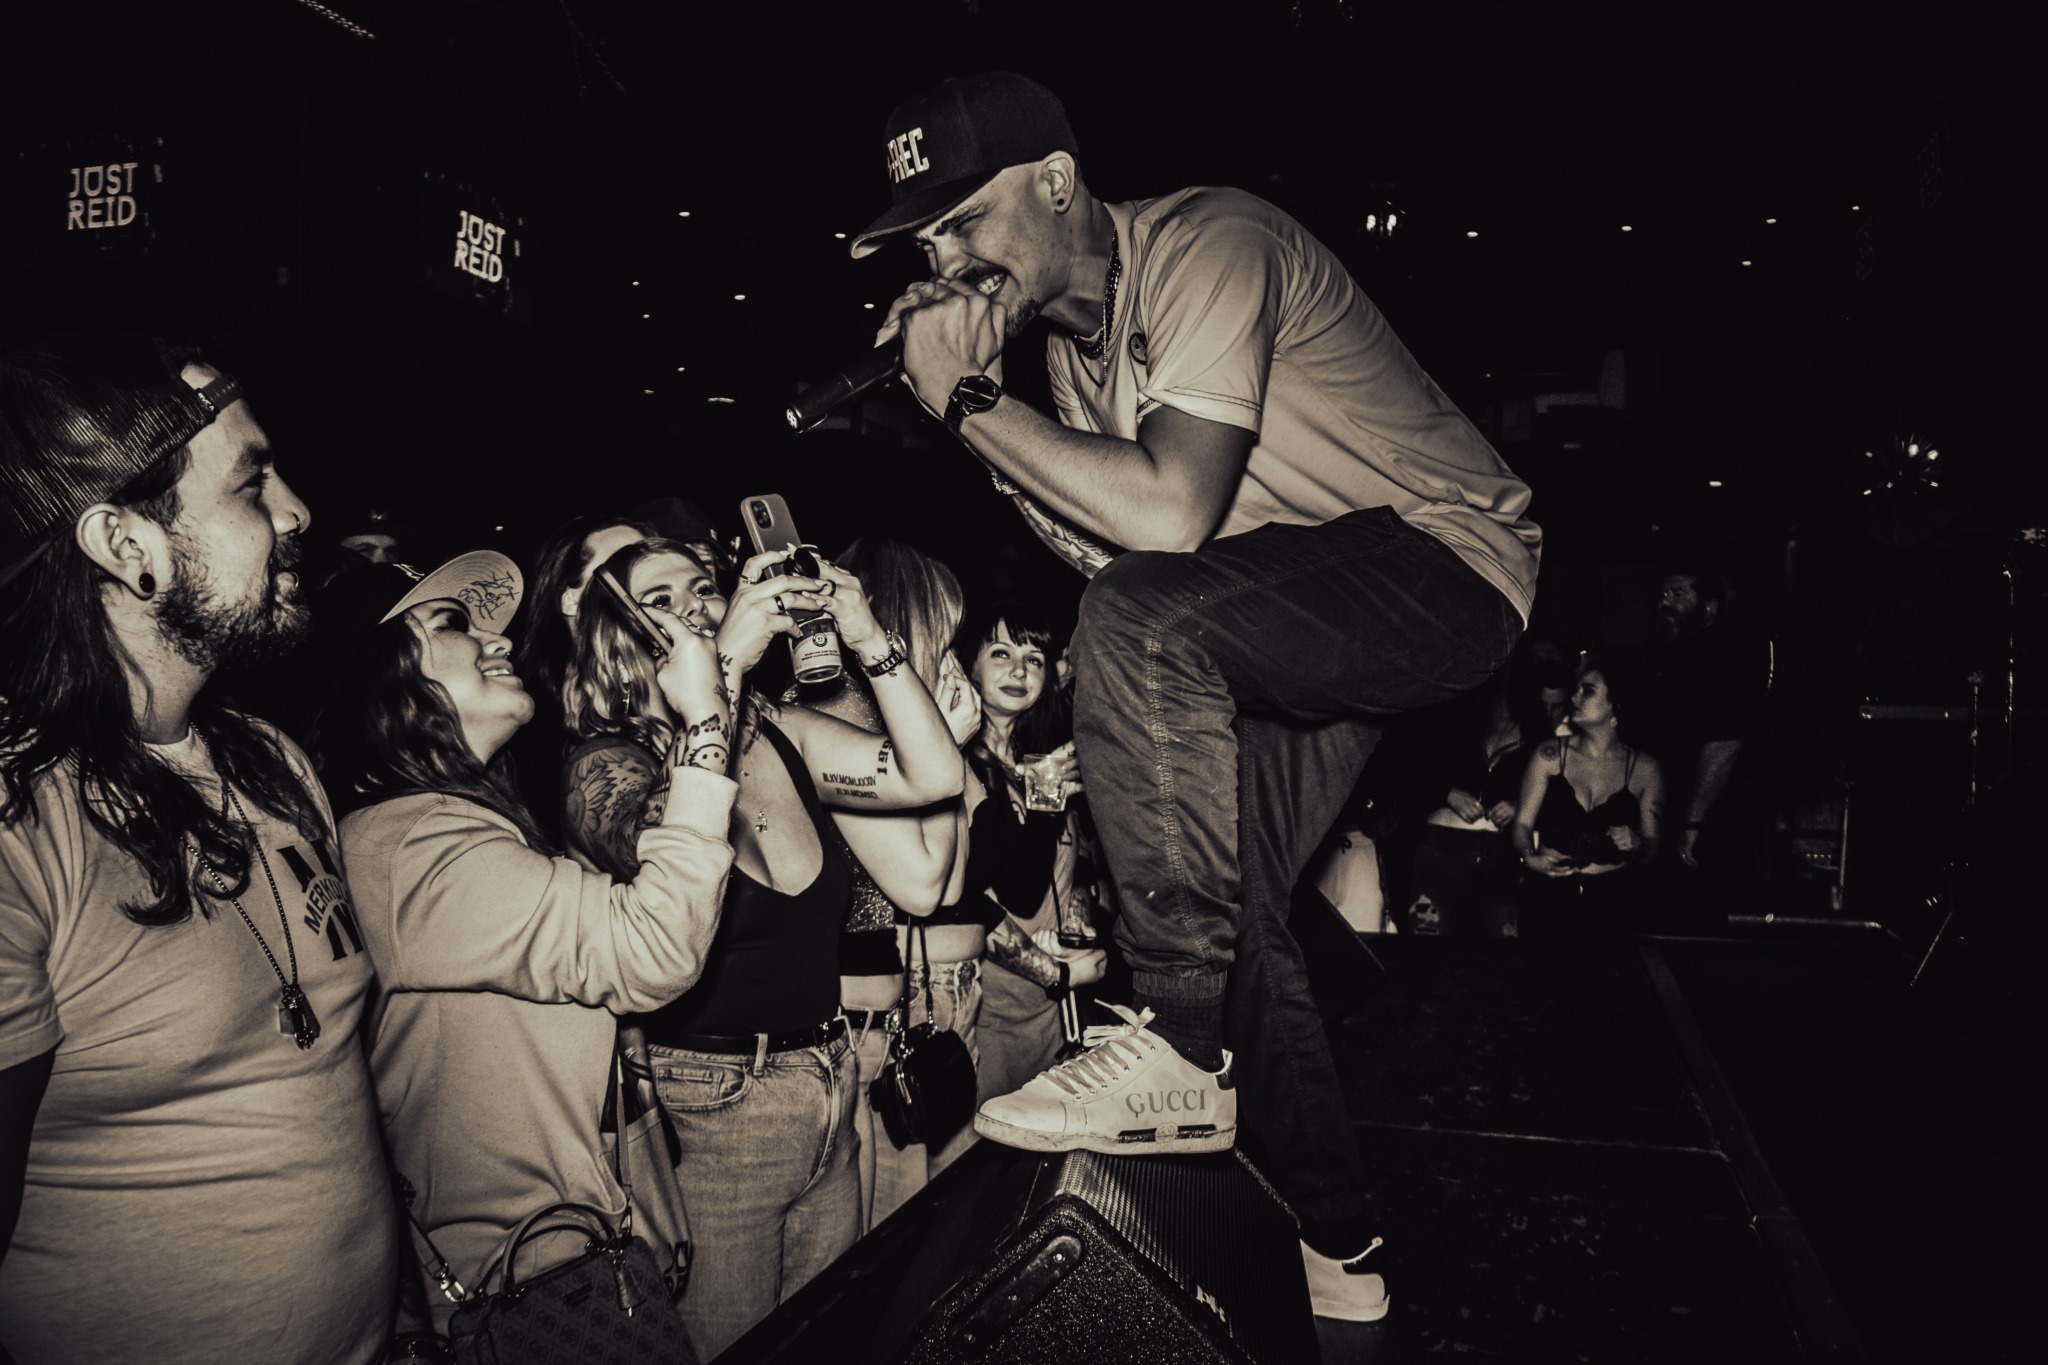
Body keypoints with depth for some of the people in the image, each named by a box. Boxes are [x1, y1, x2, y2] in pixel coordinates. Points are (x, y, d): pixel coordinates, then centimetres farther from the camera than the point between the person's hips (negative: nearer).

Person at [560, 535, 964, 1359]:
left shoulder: (784, 735, 2)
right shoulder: (605, 764, -12)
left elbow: (933, 775, -6)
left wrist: (866, 637, -13)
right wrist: (724, 666, -34)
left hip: (830, 1096, 6)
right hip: (710, 1113, -5)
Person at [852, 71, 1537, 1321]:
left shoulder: (1204, 246, -19)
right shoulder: (1072, 329, 8)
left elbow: (1169, 514, -32)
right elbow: (1104, 548, 2)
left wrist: (970, 398, -23)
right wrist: (978, 401, -7)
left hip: (1452, 569, -9)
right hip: (1302, 617, 9)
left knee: (1148, 621, -33)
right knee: (1217, 894, 3)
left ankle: (1179, 1056, -22)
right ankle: (1339, 1256, 20)